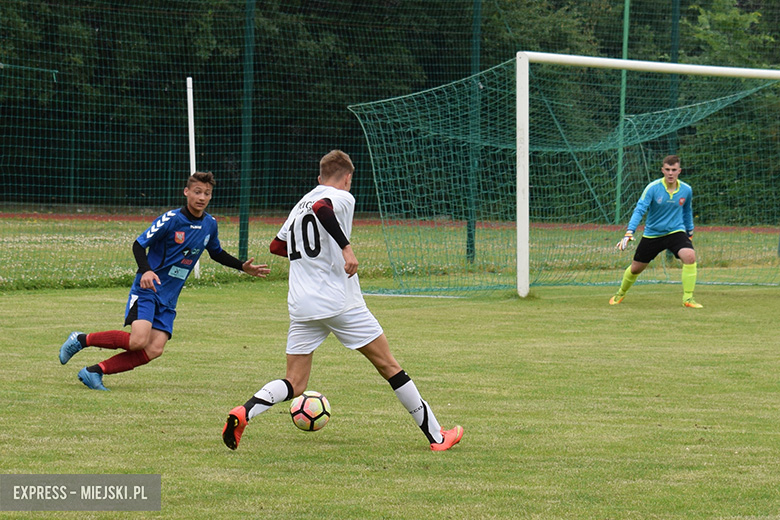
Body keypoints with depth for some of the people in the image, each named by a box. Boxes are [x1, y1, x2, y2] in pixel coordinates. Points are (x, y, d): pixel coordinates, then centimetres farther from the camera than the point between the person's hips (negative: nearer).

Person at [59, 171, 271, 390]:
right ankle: (82, 339, -5)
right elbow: (138, 244, -10)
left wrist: (243, 267, 17)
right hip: (147, 289, -6)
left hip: (168, 298, 6)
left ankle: (94, 371, -4)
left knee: (154, 350, -11)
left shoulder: (210, 224, 7)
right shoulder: (171, 219, -13)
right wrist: (146, 271, -27)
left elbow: (217, 253, 26)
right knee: (138, 340, -25)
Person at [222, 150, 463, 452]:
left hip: (301, 308, 6)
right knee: (389, 367, 5)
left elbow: (277, 246, 27)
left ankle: (243, 413, -20)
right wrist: (346, 248, -27)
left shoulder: (300, 204, 19)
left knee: (295, 384, 6)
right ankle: (436, 436, 9)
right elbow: (321, 208, -25)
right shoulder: (342, 198, -3)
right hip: (341, 303, -6)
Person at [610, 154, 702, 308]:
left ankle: (688, 298, -19)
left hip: (675, 232, 1)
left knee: (690, 256, -28)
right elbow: (639, 210, -20)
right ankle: (621, 293, 43)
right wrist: (629, 233, -32)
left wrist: (690, 233, 21)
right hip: (652, 234, -1)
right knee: (635, 268, 11)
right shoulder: (653, 188, -16)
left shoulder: (686, 190, -5)